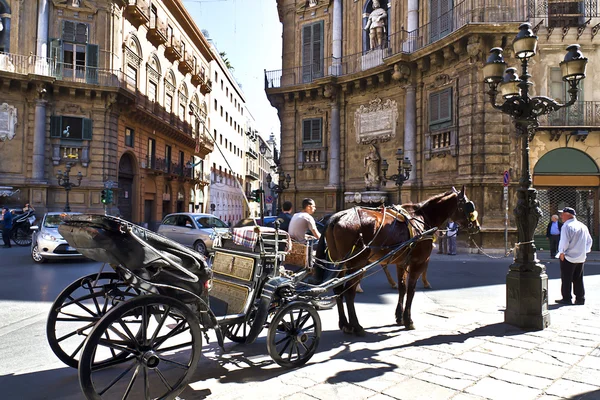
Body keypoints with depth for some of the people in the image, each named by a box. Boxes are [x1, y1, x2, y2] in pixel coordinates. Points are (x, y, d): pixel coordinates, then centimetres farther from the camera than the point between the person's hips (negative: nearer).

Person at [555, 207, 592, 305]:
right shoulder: (583, 226, 10)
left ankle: (566, 298, 6)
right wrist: (584, 251, 19)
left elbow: (564, 241, -20)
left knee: (566, 279, 2)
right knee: (578, 279, 14)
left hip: (568, 257, -7)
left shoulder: (567, 226, -15)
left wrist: (562, 252, -10)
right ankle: (580, 299, 17)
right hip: (581, 258, 7)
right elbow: (589, 241, 16)